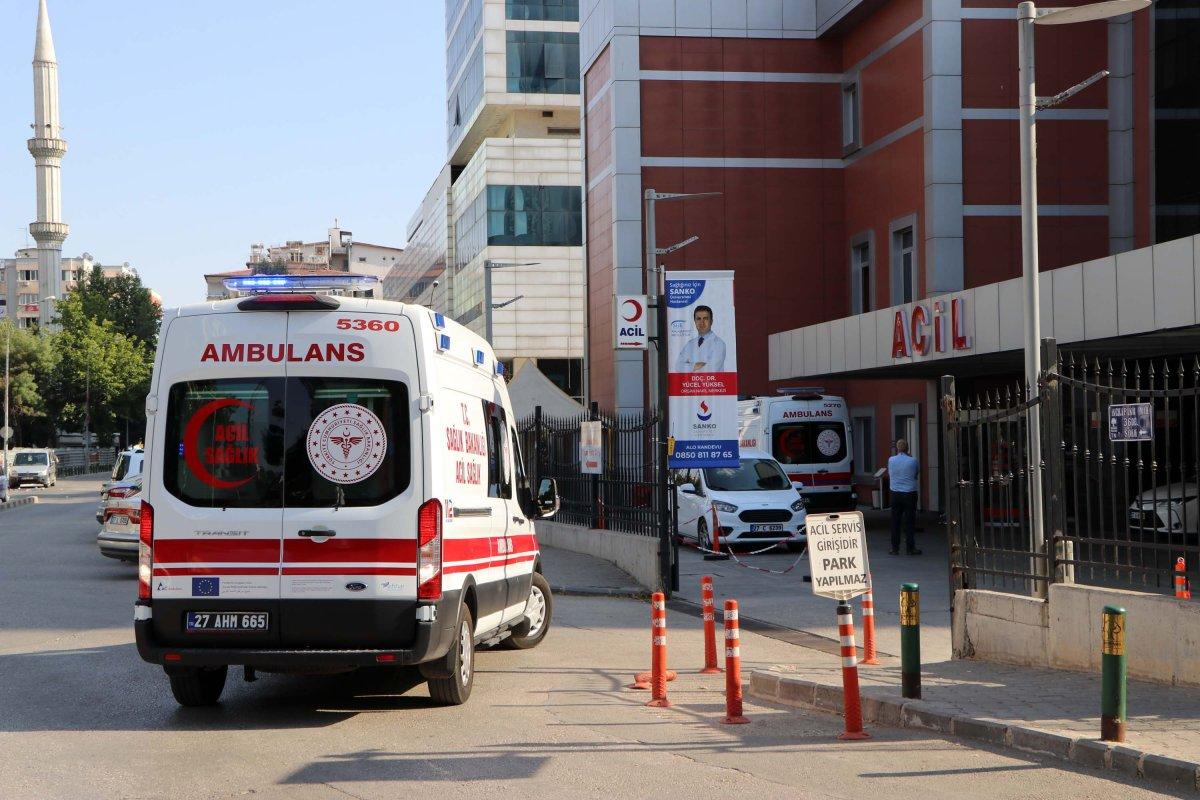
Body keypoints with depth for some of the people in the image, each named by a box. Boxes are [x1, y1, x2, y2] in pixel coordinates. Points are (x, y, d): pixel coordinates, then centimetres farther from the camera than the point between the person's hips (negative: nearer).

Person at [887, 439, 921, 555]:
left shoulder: (891, 460, -2)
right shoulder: (912, 461, -8)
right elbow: (917, 473, 9)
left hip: (895, 494, 2)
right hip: (910, 493, -2)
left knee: (895, 521, 7)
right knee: (909, 521, 2)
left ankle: (895, 548, 8)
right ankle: (910, 548, 3)